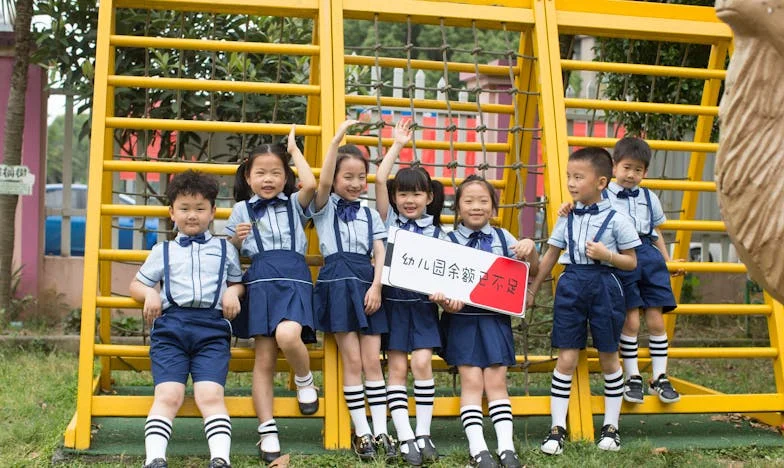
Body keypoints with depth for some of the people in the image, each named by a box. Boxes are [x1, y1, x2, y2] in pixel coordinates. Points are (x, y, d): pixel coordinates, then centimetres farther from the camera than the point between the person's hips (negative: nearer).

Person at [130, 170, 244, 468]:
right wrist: (149, 294, 4)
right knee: (168, 396, -16)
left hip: (212, 327, -1)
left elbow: (238, 282, 29)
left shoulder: (225, 249, 23)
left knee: (210, 396, -18)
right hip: (170, 326, 1)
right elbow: (136, 284, 27)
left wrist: (233, 291, 5)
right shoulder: (163, 251, 24)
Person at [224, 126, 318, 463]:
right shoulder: (242, 210, 15)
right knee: (264, 359, -4)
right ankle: (267, 432, 2)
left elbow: (311, 184, -7)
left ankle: (305, 381, 2)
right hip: (260, 282, 1)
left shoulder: (294, 204, 14)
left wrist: (294, 149, 7)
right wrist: (237, 239, -4)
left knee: (288, 336, -30)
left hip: (294, 279, -1)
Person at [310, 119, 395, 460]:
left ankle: (381, 431, 6)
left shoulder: (370, 214, 15)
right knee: (352, 361, -3)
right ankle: (361, 432, 4)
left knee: (372, 361, 2)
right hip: (338, 282, -3)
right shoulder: (325, 208, 5)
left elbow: (380, 253, 7)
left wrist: (376, 286, -8)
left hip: (367, 284, 3)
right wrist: (337, 139, -21)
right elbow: (323, 181, -15)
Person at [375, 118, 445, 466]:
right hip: (393, 300, 0)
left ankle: (424, 434, -1)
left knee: (422, 363, -10)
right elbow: (380, 180, -6)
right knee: (397, 367, -2)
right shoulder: (389, 220, 4)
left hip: (423, 303, 0)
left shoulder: (436, 231, 6)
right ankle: (405, 439, -1)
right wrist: (397, 145, -1)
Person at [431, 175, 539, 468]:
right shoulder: (449, 241, -1)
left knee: (496, 381, -1)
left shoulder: (503, 238, 6)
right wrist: (445, 301, -27)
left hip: (496, 319, 2)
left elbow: (533, 273, 11)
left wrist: (530, 250, -9)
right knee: (471, 381, -6)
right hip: (462, 319, -2)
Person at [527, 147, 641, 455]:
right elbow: (550, 257, 14)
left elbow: (631, 262, 0)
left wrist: (607, 255, -18)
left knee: (608, 358, 9)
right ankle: (557, 427, 7)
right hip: (571, 286, 3)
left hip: (604, 287, -2)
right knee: (566, 358, 0)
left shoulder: (616, 220, -6)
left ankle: (611, 426, 22)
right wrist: (532, 290, 15)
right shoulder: (567, 218, 6)